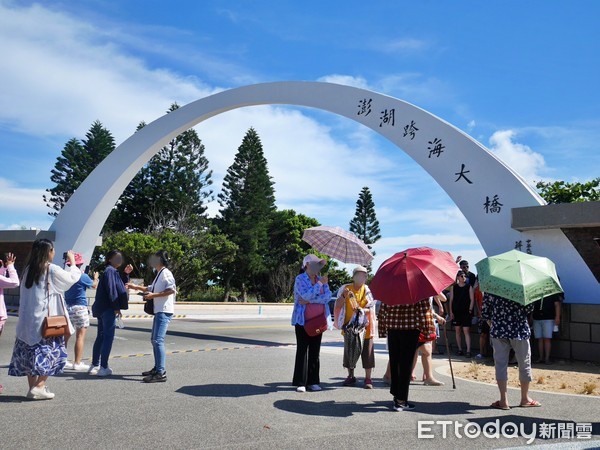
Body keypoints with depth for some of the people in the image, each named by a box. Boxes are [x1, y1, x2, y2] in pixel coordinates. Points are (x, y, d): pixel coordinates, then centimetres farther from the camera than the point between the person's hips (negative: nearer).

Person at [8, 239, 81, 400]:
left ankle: (32, 387, 15)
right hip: (46, 319, -6)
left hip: (27, 320, 7)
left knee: (31, 352, 11)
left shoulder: (28, 270, 7)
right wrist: (72, 263, 18)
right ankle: (39, 387, -6)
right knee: (52, 352, 1)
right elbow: (72, 278, 3)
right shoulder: (52, 269, -11)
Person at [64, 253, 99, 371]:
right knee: (80, 336, -3)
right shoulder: (83, 277, -11)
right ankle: (77, 363, -3)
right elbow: (94, 285, 4)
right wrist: (96, 277, 25)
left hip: (67, 307, 7)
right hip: (79, 308, -6)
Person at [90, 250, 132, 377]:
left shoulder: (113, 271, 17)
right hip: (108, 309, -10)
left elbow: (121, 284, 22)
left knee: (101, 336, 14)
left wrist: (126, 273, 7)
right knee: (108, 337, -5)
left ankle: (95, 365, 21)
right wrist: (116, 307, -18)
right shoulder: (110, 270, -12)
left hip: (102, 309, 10)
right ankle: (103, 367, -3)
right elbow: (111, 289, -19)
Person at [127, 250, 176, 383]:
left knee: (158, 340, -15)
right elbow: (151, 288, 33)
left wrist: (153, 295, -19)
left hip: (164, 311, -10)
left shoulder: (165, 273, -10)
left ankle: (161, 373, -15)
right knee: (154, 340, 16)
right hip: (159, 311, 10)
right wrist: (136, 287, 28)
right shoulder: (159, 274, 19)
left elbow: (172, 290, -23)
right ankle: (157, 368, 25)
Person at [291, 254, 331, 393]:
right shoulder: (300, 279, -4)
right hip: (303, 320, -4)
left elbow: (328, 296, -5)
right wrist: (320, 283, -17)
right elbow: (307, 295, -20)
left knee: (315, 351, 6)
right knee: (302, 350, -1)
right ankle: (300, 382, 4)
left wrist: (310, 301, -15)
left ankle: (313, 381, 12)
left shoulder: (321, 279, 10)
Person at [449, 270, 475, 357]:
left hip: (466, 312, -2)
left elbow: (472, 299, 3)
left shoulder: (469, 287, 3)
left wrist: (470, 310, -7)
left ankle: (468, 350, -8)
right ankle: (460, 350, 13)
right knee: (457, 331, 6)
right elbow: (451, 300, 7)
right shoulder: (454, 287, 7)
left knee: (466, 330, -8)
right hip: (456, 312, 2)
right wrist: (451, 312, 1)